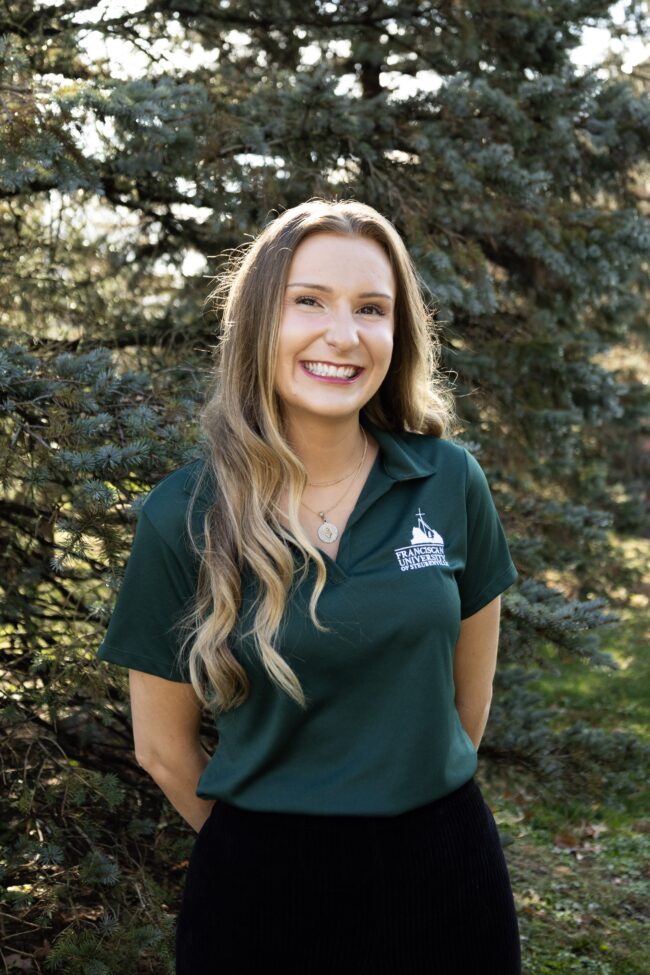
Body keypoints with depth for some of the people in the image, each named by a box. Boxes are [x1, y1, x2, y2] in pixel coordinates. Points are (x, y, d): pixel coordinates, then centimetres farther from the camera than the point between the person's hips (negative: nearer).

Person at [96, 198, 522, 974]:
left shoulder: (451, 481, -7)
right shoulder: (183, 517, -11)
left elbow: (467, 696, 6)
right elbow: (162, 748, -1)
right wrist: (267, 847, 10)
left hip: (444, 869, 2)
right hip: (263, 888, -2)